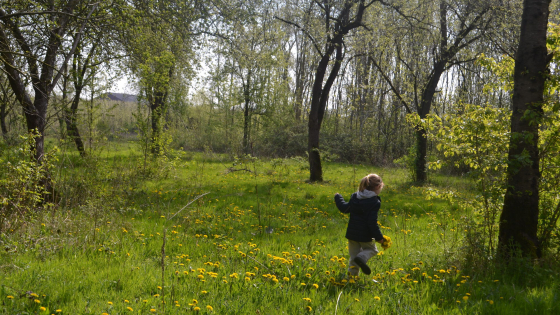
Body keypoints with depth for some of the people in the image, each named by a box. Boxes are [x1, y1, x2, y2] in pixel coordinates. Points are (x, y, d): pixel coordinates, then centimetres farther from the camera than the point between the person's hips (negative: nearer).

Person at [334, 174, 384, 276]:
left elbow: (345, 208, 9)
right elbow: (372, 222, -18)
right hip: (365, 234, -5)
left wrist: (338, 197, 27)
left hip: (351, 233, 5)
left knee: (354, 254, 18)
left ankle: (352, 273, 12)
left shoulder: (355, 196, 2)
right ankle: (361, 257, -13)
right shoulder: (375, 202, -15)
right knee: (371, 249, 17)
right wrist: (379, 237, -10)